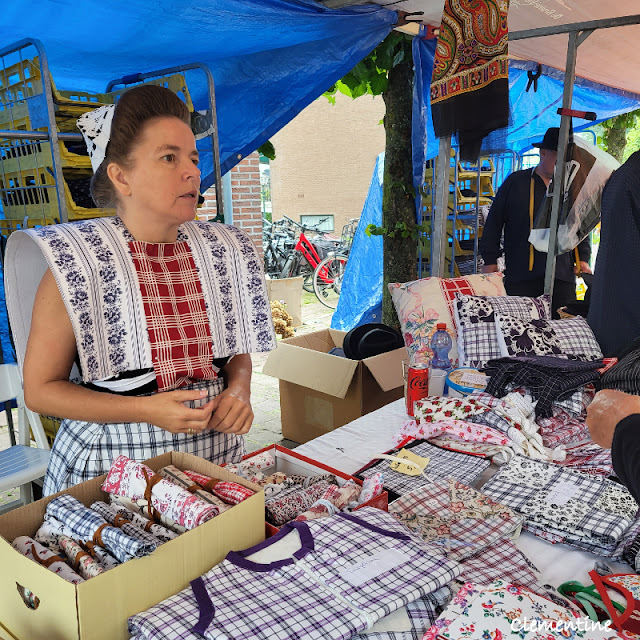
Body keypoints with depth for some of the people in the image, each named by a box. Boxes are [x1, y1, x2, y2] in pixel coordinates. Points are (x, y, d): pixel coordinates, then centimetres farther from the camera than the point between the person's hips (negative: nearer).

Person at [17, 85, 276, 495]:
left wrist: (239, 388, -9)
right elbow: (40, 389, -8)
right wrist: (146, 409, -20)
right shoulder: (76, 262, -12)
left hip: (217, 454, 4)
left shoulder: (223, 252, 0)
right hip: (114, 467, -3)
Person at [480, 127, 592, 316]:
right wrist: (490, 260, 2)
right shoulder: (516, 182, 6)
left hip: (563, 275, 3)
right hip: (521, 275, -2)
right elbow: (494, 221, 7)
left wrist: (583, 258, 11)